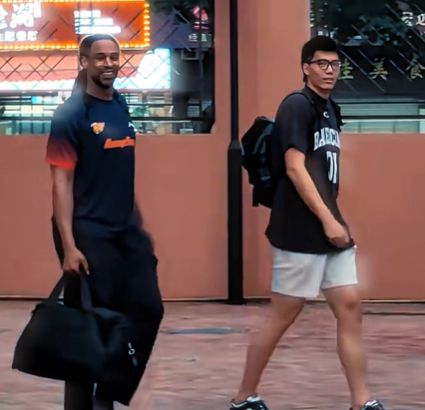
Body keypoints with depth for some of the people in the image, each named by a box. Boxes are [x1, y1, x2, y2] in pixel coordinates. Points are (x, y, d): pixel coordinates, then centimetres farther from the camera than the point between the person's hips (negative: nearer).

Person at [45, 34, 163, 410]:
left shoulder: (121, 107, 10)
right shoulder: (71, 114, -11)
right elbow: (61, 182, -15)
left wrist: (139, 225, 18)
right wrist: (68, 244, -21)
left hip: (127, 231, 7)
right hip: (88, 234, -7)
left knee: (148, 309, 4)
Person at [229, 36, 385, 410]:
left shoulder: (332, 111, 15)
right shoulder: (297, 106, -11)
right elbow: (295, 169, -18)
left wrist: (337, 223, 15)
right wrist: (328, 221, -20)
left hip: (330, 228, 8)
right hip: (300, 232, -8)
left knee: (350, 308, 4)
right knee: (282, 316, -1)